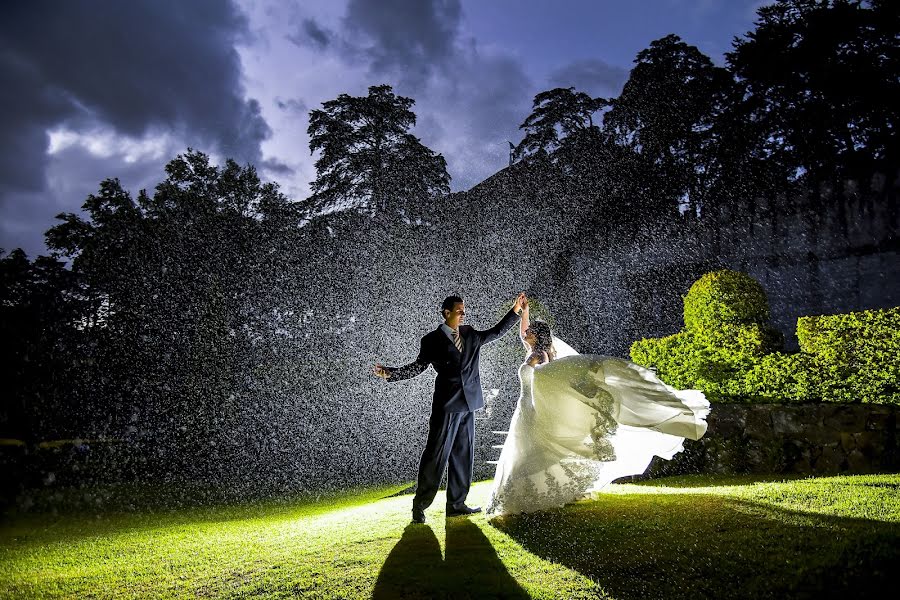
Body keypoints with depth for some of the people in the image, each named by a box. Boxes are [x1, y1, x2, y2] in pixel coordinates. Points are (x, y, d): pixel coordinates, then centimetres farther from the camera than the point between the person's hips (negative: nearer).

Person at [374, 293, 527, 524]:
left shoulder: (470, 334, 11)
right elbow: (418, 366, -1)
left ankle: (456, 504, 21)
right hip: (446, 403, -6)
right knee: (436, 453, -3)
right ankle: (419, 505, 8)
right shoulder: (432, 340, -3)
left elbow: (496, 332, 19)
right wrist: (389, 373, -12)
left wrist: (515, 310, 14)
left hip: (467, 403, 6)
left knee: (463, 454, 10)